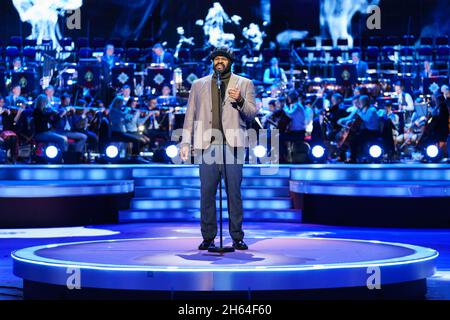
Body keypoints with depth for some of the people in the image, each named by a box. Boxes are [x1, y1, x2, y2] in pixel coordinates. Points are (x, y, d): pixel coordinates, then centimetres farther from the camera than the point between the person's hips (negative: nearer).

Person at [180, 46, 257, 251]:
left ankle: (237, 237, 2)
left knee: (234, 192, -3)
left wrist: (240, 101, -15)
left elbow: (252, 114, 4)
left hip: (233, 144, -1)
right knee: (207, 192, -1)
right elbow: (190, 115, 13)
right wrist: (185, 143, 4)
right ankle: (208, 237, 5)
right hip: (207, 144, 1)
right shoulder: (199, 85, 16)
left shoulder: (244, 84, 12)